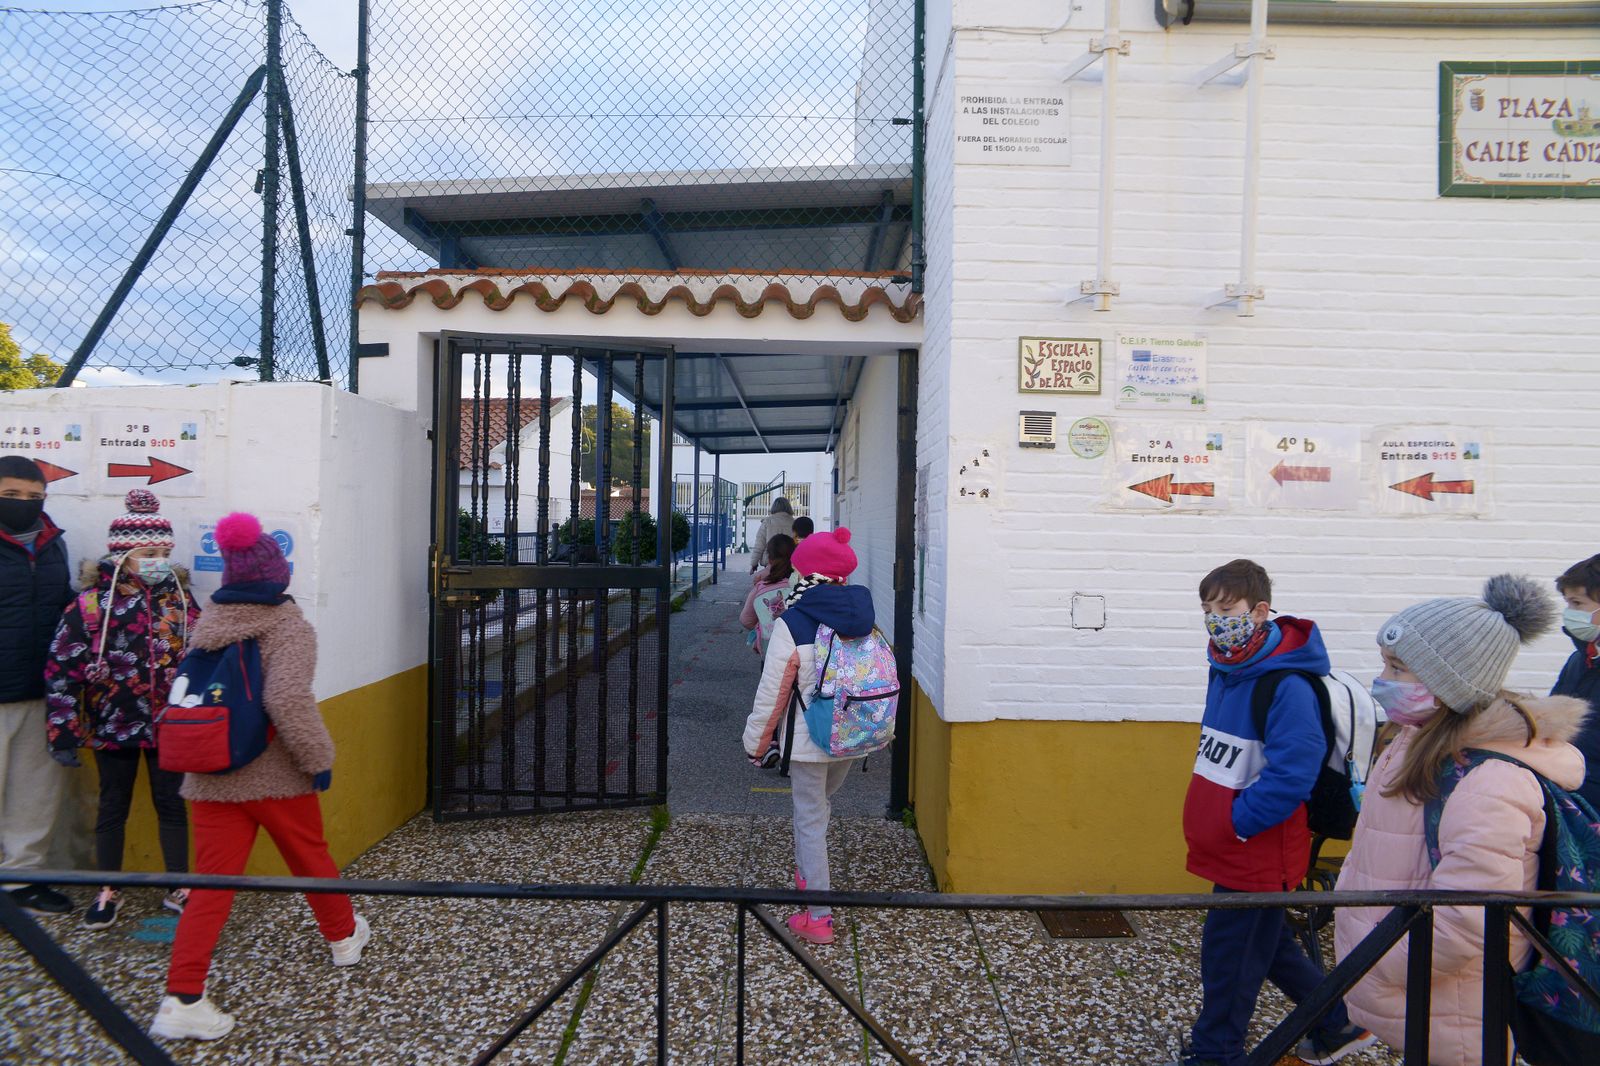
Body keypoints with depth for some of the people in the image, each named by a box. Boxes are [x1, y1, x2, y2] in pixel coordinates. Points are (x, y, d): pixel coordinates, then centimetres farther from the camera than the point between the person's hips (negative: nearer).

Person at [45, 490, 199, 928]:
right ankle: (108, 892, 29)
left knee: (171, 805, 9)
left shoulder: (180, 601, -1)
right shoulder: (90, 604, -11)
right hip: (114, 727, -2)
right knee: (113, 806, 13)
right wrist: (63, 734, -9)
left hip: (169, 726, 2)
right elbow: (60, 671, -8)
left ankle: (178, 889, 23)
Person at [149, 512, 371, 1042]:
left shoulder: (205, 627, 4)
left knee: (211, 885, 5)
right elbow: (288, 700, -26)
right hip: (277, 779, -3)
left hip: (212, 780, 4)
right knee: (312, 860, 18)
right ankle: (344, 935, 39)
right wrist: (319, 759, -17)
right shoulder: (288, 628, -13)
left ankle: (182, 999, -1)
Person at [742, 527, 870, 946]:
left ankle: (818, 918, 11)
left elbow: (773, 692, -14)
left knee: (810, 821, 5)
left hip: (809, 739, -6)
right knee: (816, 805, 27)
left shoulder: (791, 625, -18)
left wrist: (756, 741, 0)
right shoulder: (863, 617, -2)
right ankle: (807, 876, 42)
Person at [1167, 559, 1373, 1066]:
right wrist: (1209, 819, 12)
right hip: (1230, 848, 9)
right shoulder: (1226, 670, 7)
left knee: (1229, 953, 3)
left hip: (1259, 850, -9)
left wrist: (1236, 821, -19)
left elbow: (1291, 774, -26)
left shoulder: (1287, 686, -22)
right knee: (1268, 944, 22)